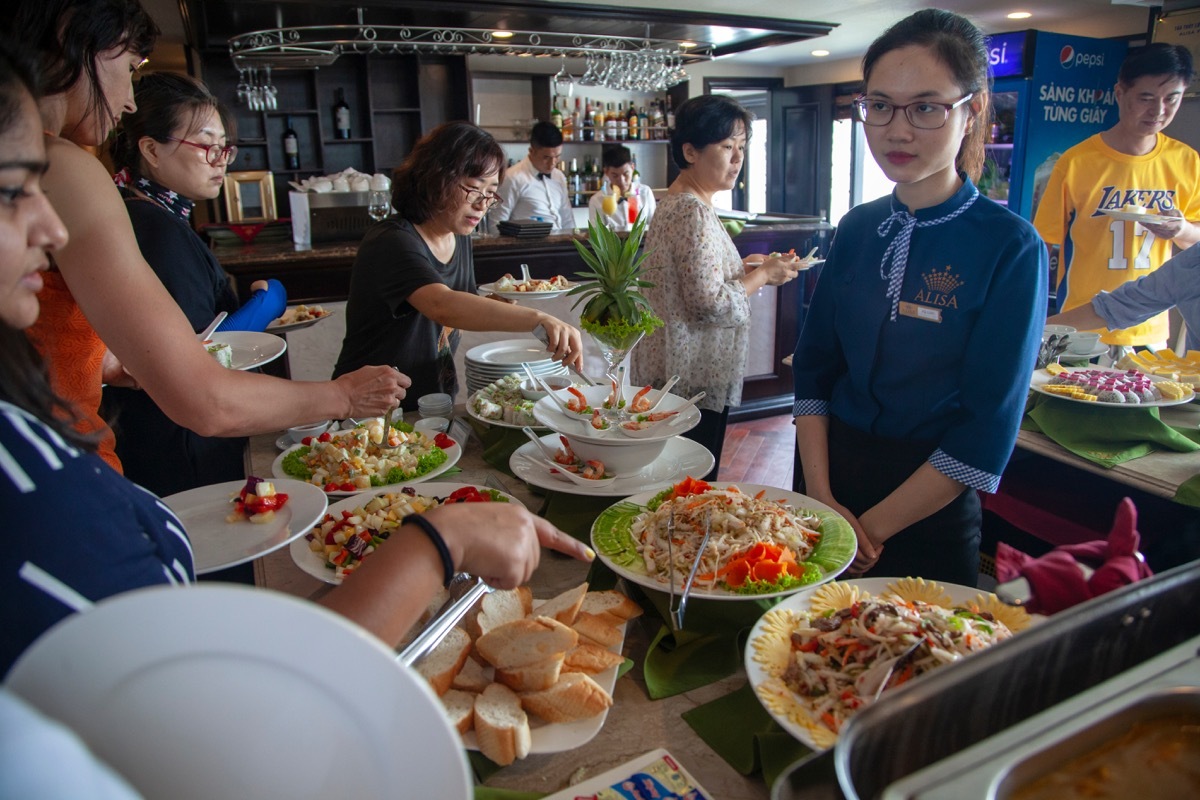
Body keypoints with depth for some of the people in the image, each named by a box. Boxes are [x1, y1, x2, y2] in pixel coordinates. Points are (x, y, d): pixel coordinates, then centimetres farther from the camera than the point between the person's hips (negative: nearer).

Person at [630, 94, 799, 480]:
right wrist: (763, 275, -10)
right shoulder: (694, 211, -19)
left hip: (671, 373, 10)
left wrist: (742, 268, 11)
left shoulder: (676, 202, 13)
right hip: (693, 380, -10)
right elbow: (710, 305, -24)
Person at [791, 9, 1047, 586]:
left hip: (930, 513, -4)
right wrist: (820, 495, -9)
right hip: (830, 474, 5)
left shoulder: (1011, 248, -13)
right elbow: (813, 367, 1)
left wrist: (874, 528, -15)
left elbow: (987, 433, -16)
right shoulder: (857, 230, 2)